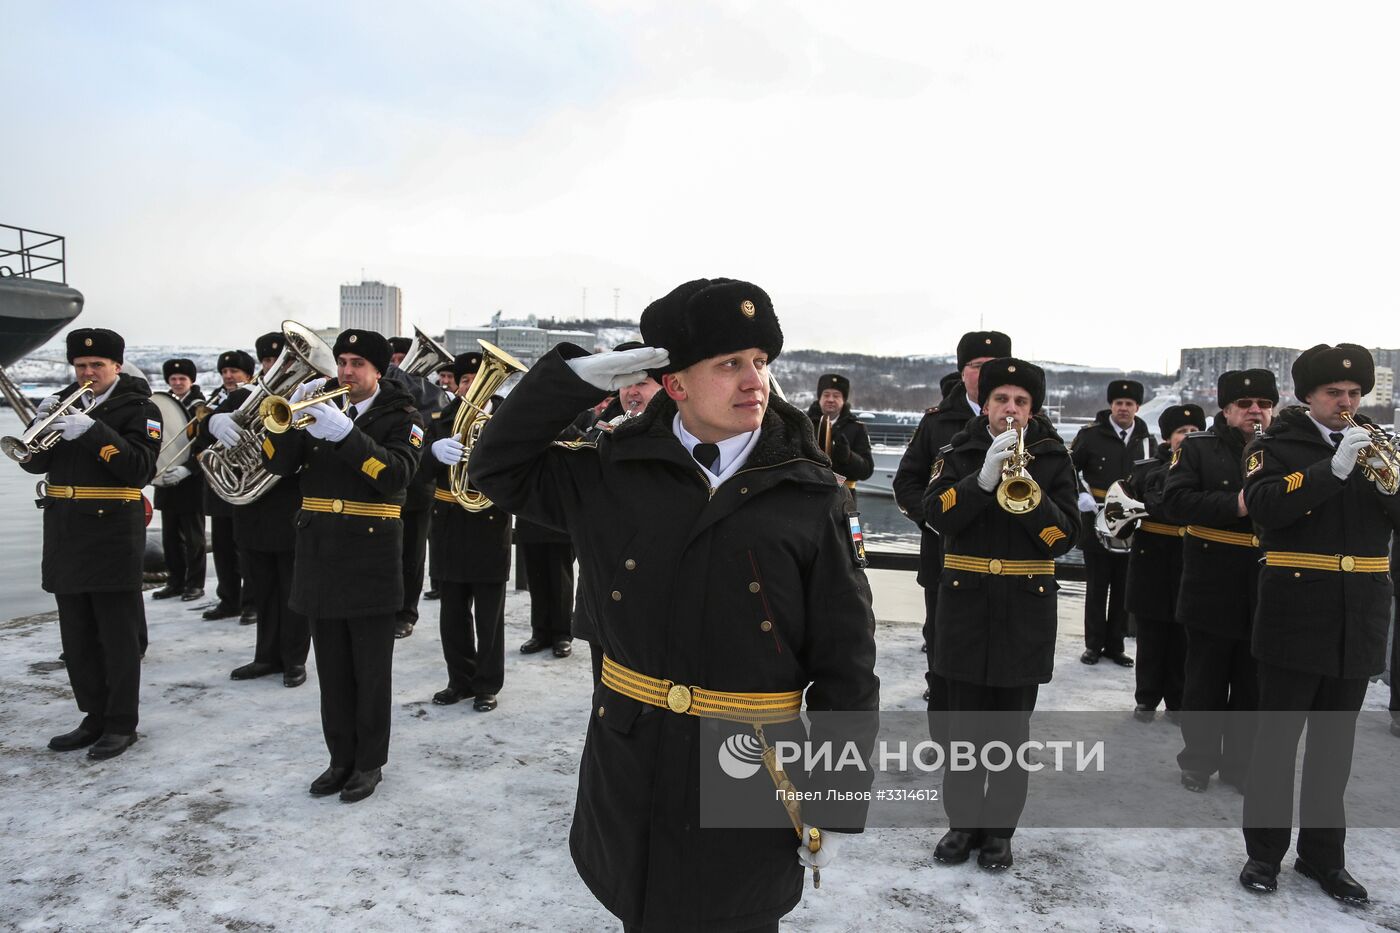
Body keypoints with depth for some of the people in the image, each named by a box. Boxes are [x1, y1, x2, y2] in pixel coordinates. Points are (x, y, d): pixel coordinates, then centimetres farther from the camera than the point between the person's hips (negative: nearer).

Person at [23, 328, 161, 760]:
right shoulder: (63, 403, 12)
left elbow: (140, 469, -17)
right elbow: (33, 462, 8)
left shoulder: (138, 407, -5)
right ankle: (95, 716, 24)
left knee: (118, 636, 1)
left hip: (113, 535, -6)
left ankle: (122, 724, 10)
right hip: (65, 536, 6)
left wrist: (92, 431, -24)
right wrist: (42, 426, -11)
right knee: (78, 638, 13)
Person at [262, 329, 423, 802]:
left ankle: (369, 763, 18)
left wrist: (345, 433, -29)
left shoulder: (401, 417, -4)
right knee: (332, 670, 13)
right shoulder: (320, 405, 9)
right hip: (320, 556, 5)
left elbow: (395, 475, -21)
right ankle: (341, 758, 26)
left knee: (370, 670, 5)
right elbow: (277, 462, 0)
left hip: (371, 557, -4)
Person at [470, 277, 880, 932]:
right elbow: (499, 466, 6)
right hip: (628, 772, 3)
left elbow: (846, 664, -6)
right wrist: (577, 378, -8)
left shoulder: (811, 498, -7)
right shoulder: (616, 475, -1)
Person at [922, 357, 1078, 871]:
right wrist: (983, 478, -24)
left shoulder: (1053, 458, 1)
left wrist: (1026, 491, -22)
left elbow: (1064, 536, -6)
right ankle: (963, 821, 24)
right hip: (965, 602, 1)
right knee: (965, 723, 9)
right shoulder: (960, 452, 3)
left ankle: (999, 828, 23)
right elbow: (936, 514, -11)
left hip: (1026, 609, 0)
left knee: (1011, 727, 8)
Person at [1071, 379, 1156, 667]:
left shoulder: (1147, 440, 7)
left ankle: (1115, 645, 20)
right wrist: (1080, 495, -15)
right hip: (1097, 523, -3)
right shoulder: (1091, 435, -3)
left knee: (1123, 588, 9)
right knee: (1097, 587, 6)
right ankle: (1093, 644, 17)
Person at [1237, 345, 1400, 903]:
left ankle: (1323, 854, 24)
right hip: (1296, 615, -4)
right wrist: (1334, 468, -25)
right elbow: (1264, 506, -19)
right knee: (1278, 739, 4)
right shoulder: (1276, 445, -1)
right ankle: (1264, 851, 15)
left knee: (1335, 745, 12)